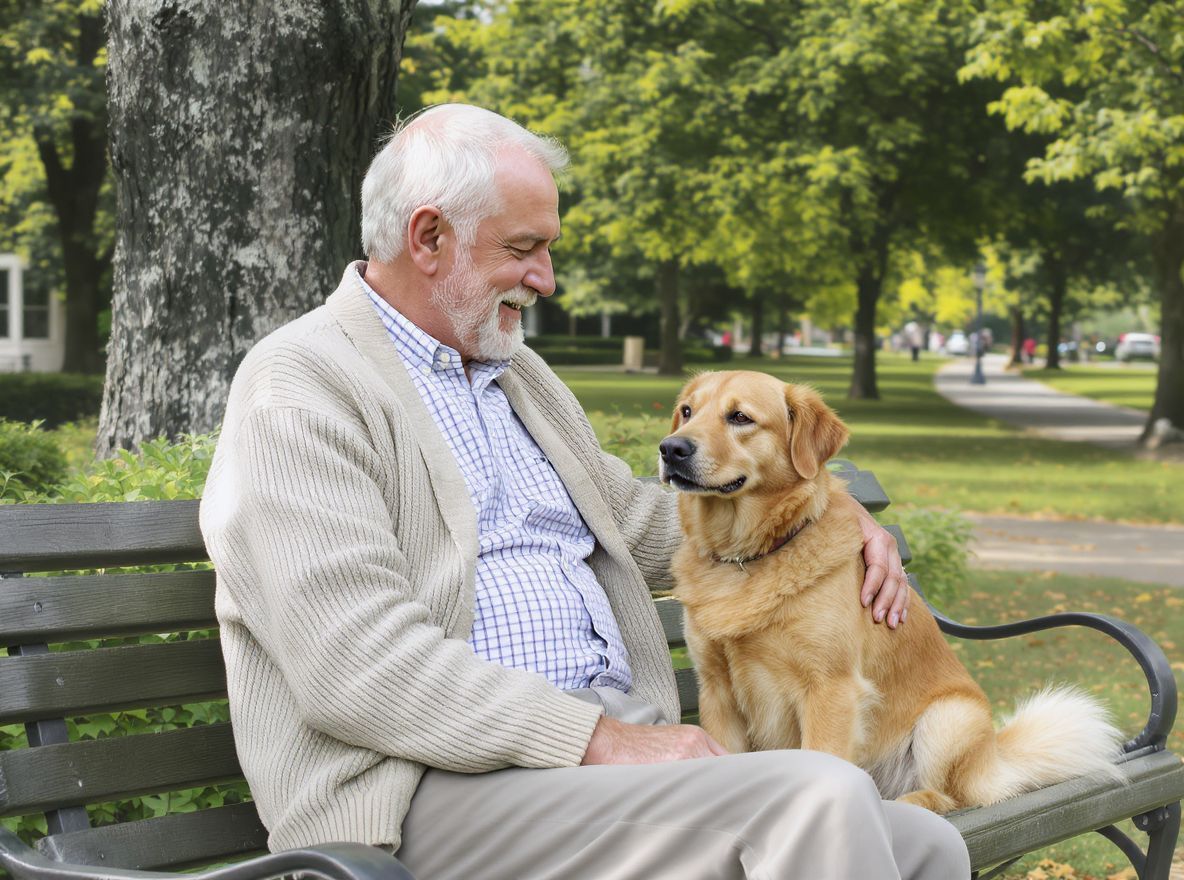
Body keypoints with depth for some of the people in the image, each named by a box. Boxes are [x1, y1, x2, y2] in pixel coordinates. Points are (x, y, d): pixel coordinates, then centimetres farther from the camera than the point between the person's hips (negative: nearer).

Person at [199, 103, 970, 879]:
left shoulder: (517, 373, 23)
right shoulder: (302, 384, -4)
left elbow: (638, 521, 38)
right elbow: (357, 664, -16)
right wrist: (600, 740, -20)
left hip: (615, 746, 8)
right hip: (442, 786, -8)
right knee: (821, 797, -27)